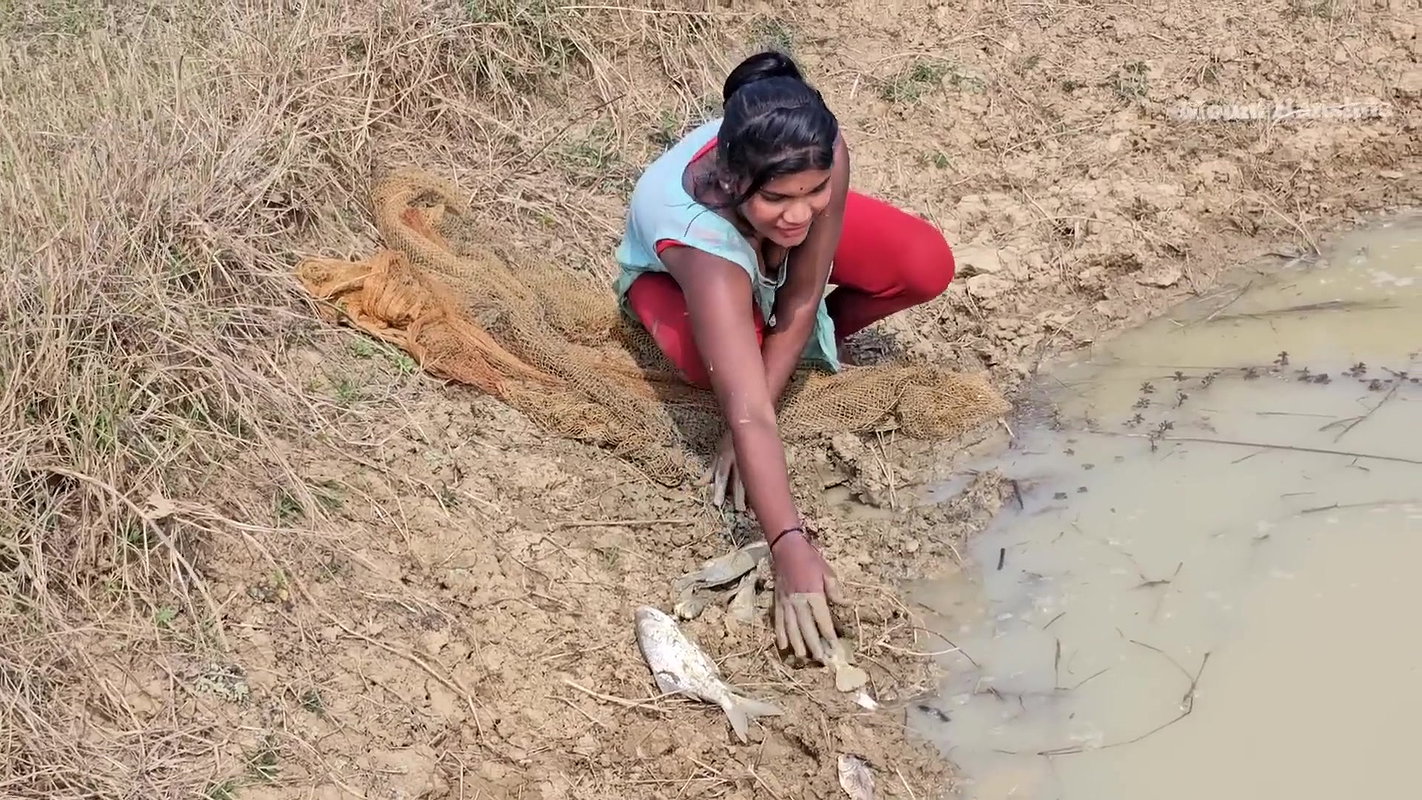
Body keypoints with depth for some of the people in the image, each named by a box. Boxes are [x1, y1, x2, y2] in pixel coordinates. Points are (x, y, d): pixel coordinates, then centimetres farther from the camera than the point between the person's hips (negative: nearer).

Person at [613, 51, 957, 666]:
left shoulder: (820, 155, -39)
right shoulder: (699, 234, -49)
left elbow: (801, 298, -29)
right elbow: (746, 409, -55)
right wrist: (791, 548, -61)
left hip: (781, 259, 3)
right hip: (673, 270, -3)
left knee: (928, 266, -20)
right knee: (716, 361, -36)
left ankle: (817, 339, 7)